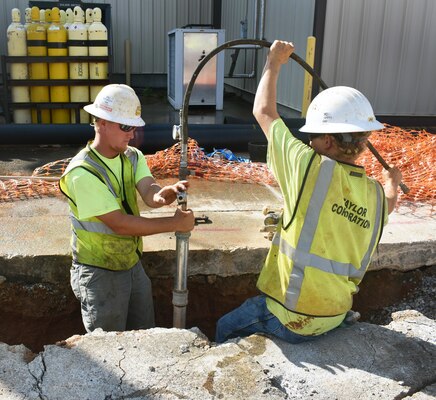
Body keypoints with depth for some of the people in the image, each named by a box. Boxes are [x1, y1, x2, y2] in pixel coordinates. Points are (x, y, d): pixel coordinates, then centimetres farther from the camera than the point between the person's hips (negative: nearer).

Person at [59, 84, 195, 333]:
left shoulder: (133, 157, -1)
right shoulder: (82, 173, -25)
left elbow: (149, 193, -19)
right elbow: (119, 224, -28)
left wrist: (163, 195, -43)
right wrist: (175, 223, -27)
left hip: (133, 265, 7)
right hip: (100, 274, -6)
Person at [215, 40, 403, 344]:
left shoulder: (311, 169, -23)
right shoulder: (376, 194, -6)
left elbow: (264, 111, -10)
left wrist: (274, 63, 6)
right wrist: (392, 184, 45)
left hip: (288, 321, -6)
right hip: (335, 318, 6)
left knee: (225, 330, 21)